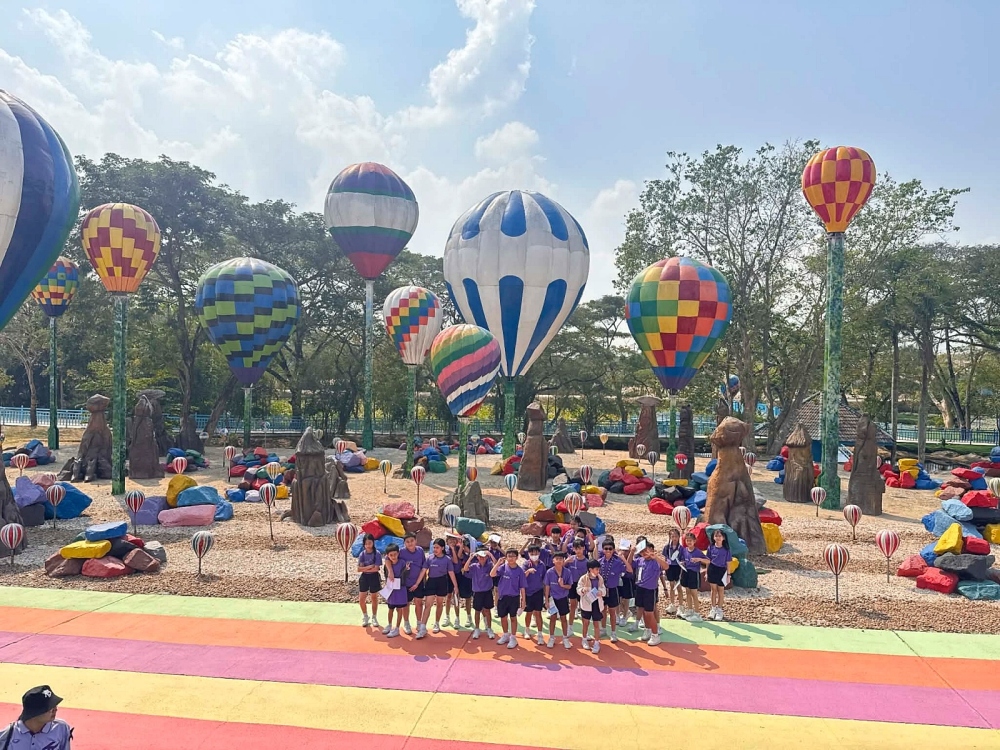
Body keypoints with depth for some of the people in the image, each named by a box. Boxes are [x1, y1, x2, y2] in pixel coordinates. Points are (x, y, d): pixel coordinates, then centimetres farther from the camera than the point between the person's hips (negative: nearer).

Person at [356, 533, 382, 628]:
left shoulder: (377, 554, -12)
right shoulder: (362, 554, -3)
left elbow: (376, 568, -18)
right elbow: (359, 569, -9)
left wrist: (365, 569, -11)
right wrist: (370, 566, -19)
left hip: (374, 577, -3)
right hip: (364, 577, 3)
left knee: (374, 598, 10)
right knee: (361, 599, 4)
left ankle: (374, 617, 27)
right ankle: (365, 616, 27)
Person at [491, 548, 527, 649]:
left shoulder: (520, 570, -8)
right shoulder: (503, 567, -6)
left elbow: (522, 587, -3)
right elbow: (492, 574, -21)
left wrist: (523, 600, -4)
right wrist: (498, 563, -26)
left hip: (514, 598, -2)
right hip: (503, 597, 2)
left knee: (513, 618, 9)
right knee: (503, 617, 14)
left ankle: (513, 638, 20)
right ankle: (505, 635, 35)